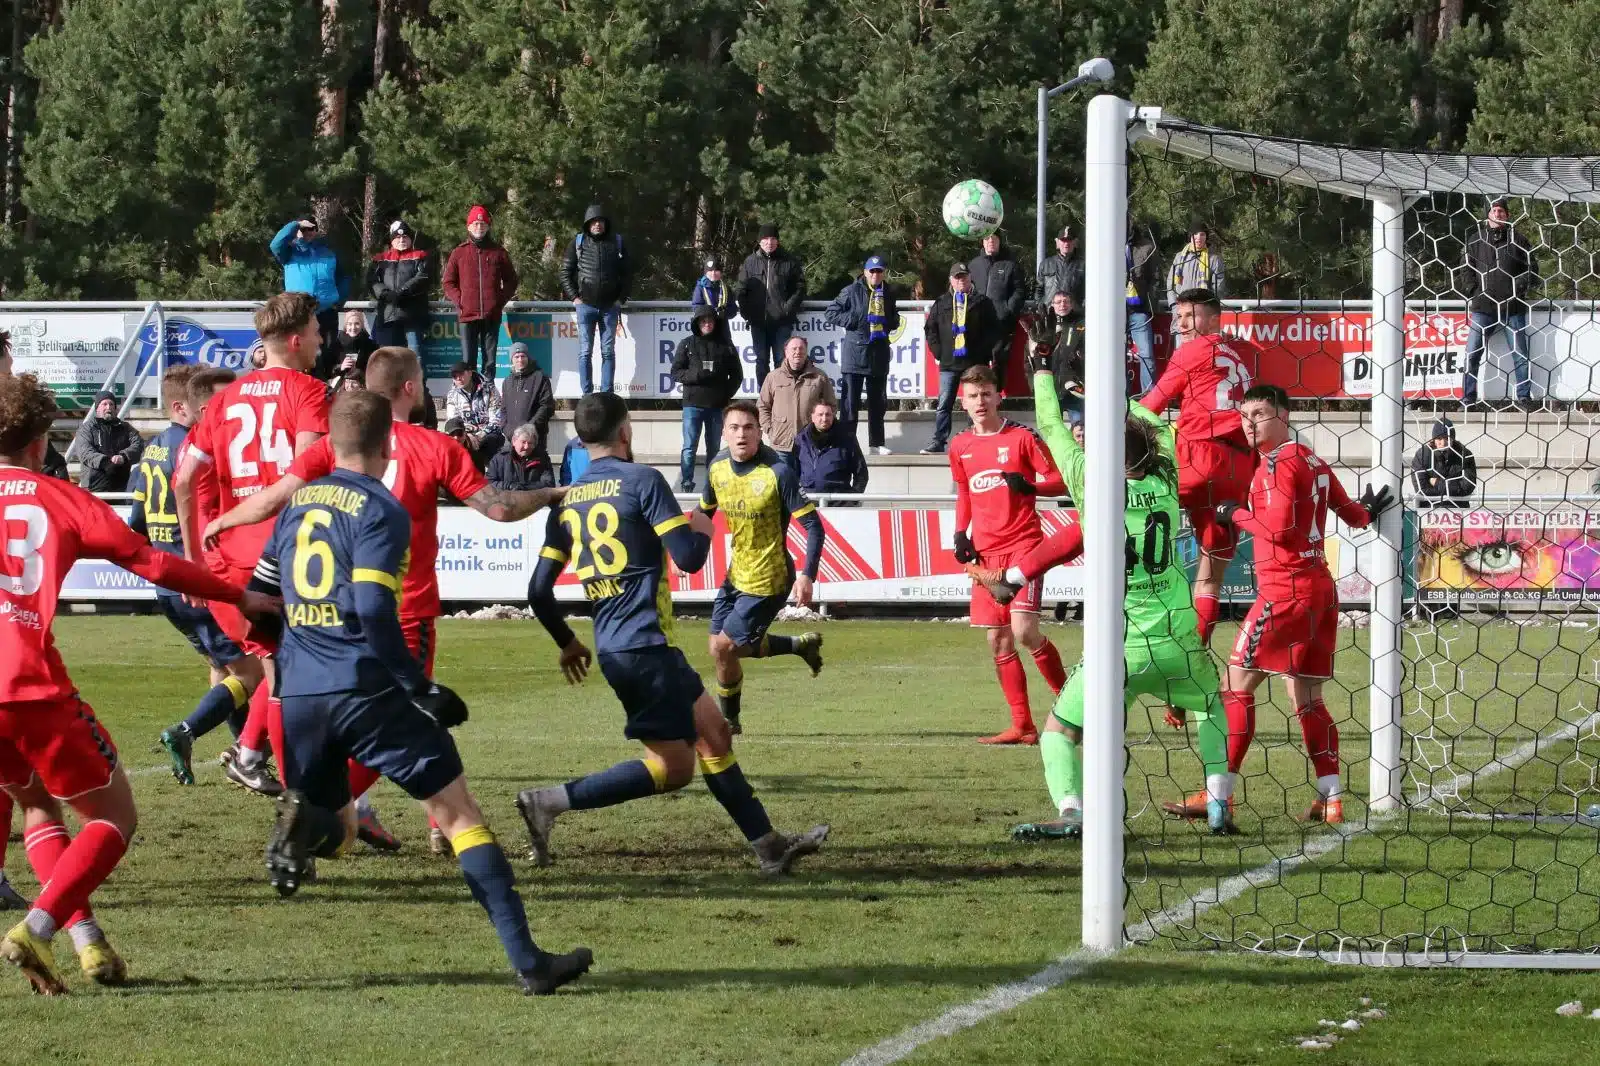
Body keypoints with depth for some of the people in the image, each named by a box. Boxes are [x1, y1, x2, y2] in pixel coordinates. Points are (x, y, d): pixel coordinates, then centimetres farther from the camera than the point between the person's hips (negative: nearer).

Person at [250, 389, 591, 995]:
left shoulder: (296, 503, 13)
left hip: (299, 695, 6)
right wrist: (421, 688, -11)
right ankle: (526, 961, -8)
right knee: (458, 815, 0)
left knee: (335, 831, 22)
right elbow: (373, 611, -18)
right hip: (366, 689, -6)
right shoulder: (379, 510, -7)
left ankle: (303, 822, -17)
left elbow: (258, 596, 19)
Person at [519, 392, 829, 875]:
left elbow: (539, 591, 9)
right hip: (645, 644, -8)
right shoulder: (641, 480, -11)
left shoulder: (566, 500, 10)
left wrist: (567, 643, 25)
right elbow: (688, 558, -15)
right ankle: (550, 801, -10)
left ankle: (768, 845, 17)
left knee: (712, 729, 15)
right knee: (673, 766, -3)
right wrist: (702, 529, 8)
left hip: (612, 646, 8)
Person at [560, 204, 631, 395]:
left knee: (608, 351, 3)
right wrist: (574, 297, -2)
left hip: (610, 307, 1)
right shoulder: (578, 243, 4)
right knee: (585, 352, -1)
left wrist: (621, 298, 2)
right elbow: (565, 272, 6)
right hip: (585, 305, -1)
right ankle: (587, 394, 2)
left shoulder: (617, 242, 5)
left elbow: (628, 272, 10)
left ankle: (607, 393, 6)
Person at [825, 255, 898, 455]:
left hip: (879, 353, 5)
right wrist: (854, 320, -15)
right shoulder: (852, 291, -4)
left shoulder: (888, 293, 10)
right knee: (851, 400, -5)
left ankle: (876, 443, 19)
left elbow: (894, 321, 22)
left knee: (878, 401, 11)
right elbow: (830, 313, -4)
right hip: (855, 351, -5)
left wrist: (890, 321, -1)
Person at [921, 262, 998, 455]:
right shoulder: (942, 303, 11)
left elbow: (993, 330, 2)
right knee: (944, 405, 0)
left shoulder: (981, 302, 5)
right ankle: (938, 442, 1)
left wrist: (984, 352, -6)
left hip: (975, 364, -2)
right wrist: (938, 352, 2)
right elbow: (930, 329, 12)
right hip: (948, 364, 2)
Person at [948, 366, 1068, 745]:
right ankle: (1022, 726, 9)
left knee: (1024, 630, -19)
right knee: (998, 642, 4)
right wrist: (961, 533, 10)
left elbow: (1060, 481, -2)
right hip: (986, 552, 6)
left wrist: (1029, 485, -21)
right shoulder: (960, 447, 12)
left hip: (1023, 544, -6)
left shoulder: (1021, 437, -4)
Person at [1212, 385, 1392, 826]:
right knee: (1307, 699, 11)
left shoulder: (1278, 463, -11)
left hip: (1285, 590, -9)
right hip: (1321, 588, 9)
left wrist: (1236, 513, -6)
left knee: (1237, 686, -6)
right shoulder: (1313, 462, 15)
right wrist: (1366, 512, 47)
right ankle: (1331, 800, 6)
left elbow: (1278, 528, -20)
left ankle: (1219, 794, -10)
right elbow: (1351, 514, 25)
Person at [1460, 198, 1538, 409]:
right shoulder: (1476, 240, 8)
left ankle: (1524, 396, 8)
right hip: (1483, 306, 0)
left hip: (1513, 306, 0)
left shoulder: (1518, 240, 7)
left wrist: (1521, 286, -5)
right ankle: (1468, 398, 2)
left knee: (1520, 354, 1)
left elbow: (1532, 267, 9)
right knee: (1472, 354, -4)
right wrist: (1473, 290, -2)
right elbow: (1465, 268, 11)